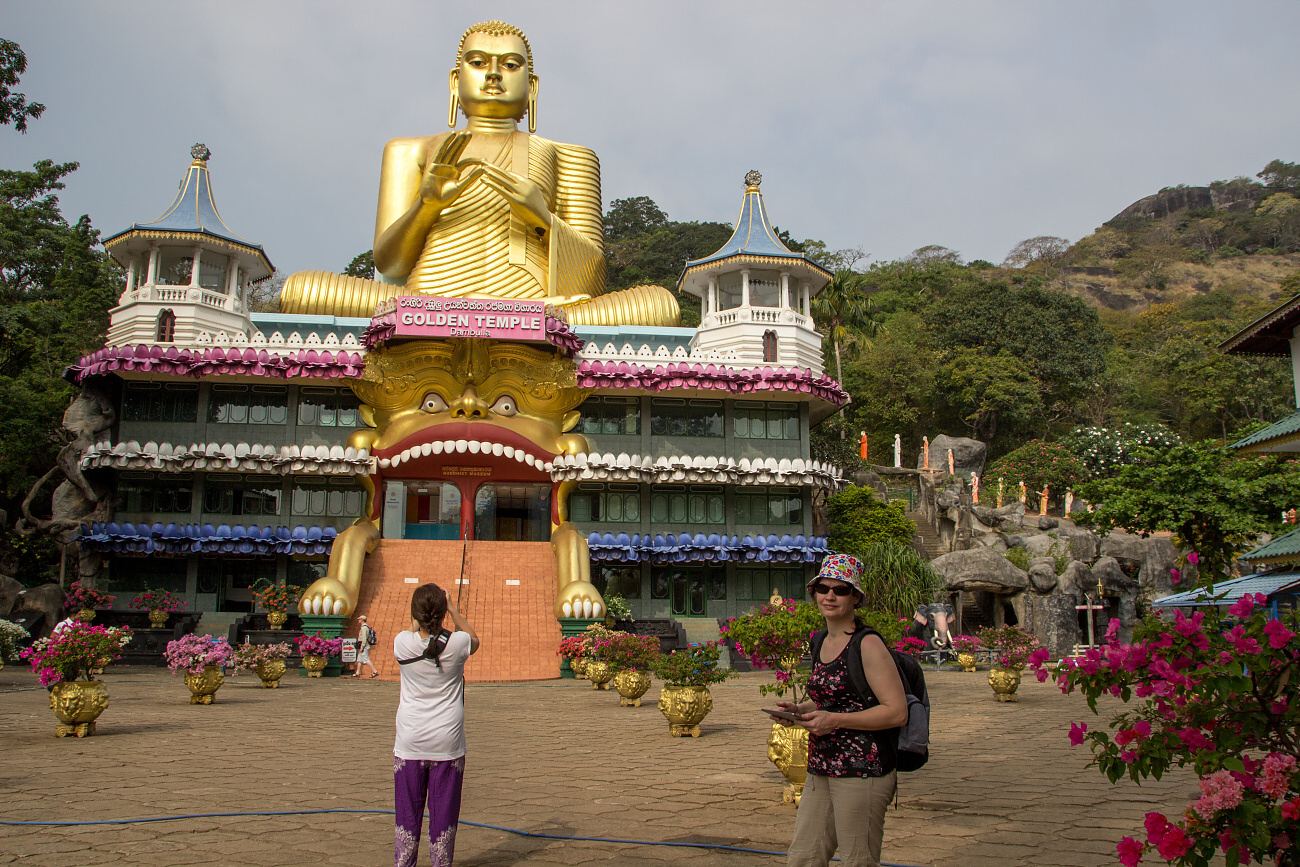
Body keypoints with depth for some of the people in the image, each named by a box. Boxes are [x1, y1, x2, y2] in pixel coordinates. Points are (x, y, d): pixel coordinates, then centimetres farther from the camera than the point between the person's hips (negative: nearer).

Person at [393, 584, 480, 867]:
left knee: (407, 812, 10)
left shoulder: (403, 643, -9)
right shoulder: (457, 643, -11)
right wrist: (452, 608, 17)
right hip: (447, 743, -1)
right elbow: (474, 638, 14)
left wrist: (418, 615, 23)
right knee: (443, 812, 8)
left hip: (409, 742, 1)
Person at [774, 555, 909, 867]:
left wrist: (835, 720, -18)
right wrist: (800, 710, 7)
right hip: (821, 770, 8)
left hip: (861, 770, -8)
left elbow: (897, 711, -16)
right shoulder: (823, 642, 13)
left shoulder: (868, 645, -11)